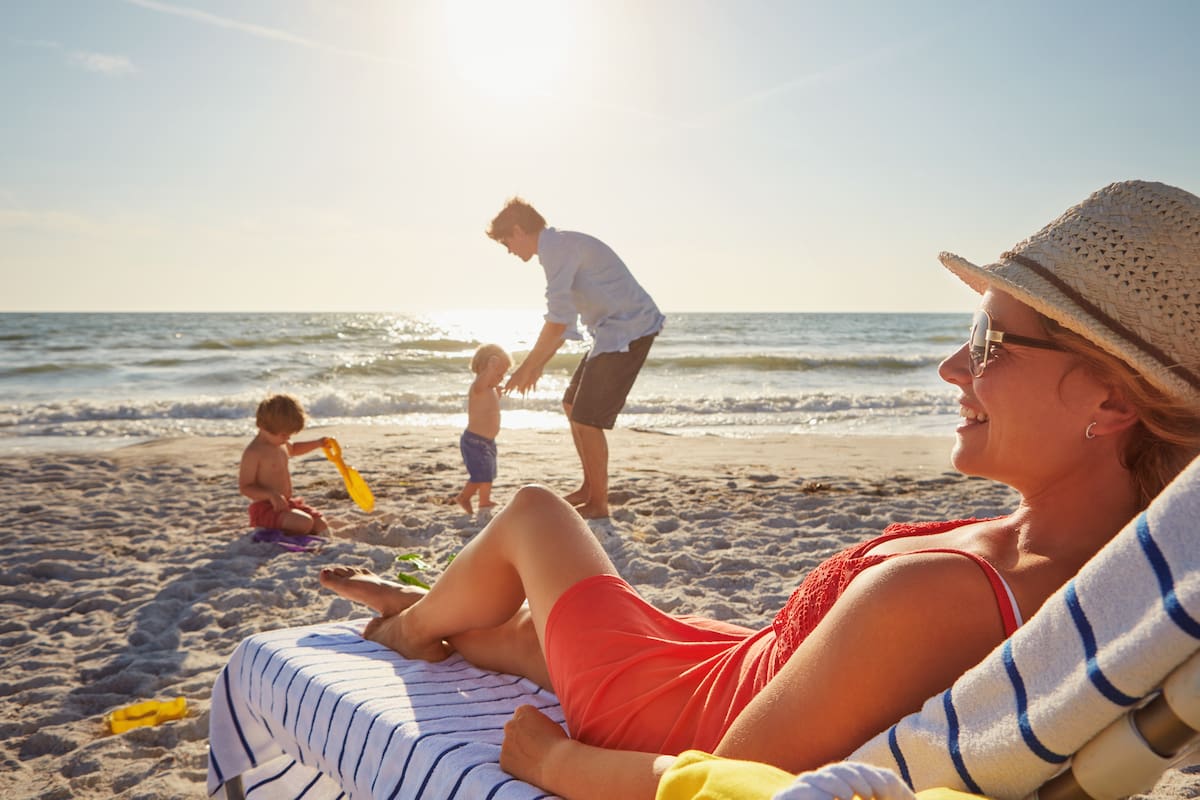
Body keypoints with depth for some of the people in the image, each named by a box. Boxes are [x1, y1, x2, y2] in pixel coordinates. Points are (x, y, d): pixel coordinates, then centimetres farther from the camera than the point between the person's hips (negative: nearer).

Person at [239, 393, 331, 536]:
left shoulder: (281, 444, 11)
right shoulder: (253, 452, -17)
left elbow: (293, 448, 37)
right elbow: (244, 487, -18)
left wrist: (318, 443, 23)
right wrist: (271, 495, -31)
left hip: (288, 503, 9)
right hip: (265, 508, -9)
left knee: (322, 526, -1)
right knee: (305, 523, -31)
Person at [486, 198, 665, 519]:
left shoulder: (558, 248, -16)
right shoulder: (560, 248, 16)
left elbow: (558, 320, -23)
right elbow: (565, 317, 23)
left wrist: (527, 366, -15)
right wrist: (539, 363, 22)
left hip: (628, 331, -10)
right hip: (612, 332, 10)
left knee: (587, 419, -7)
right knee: (572, 405, 17)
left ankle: (598, 505, 5)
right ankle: (589, 487, 26)